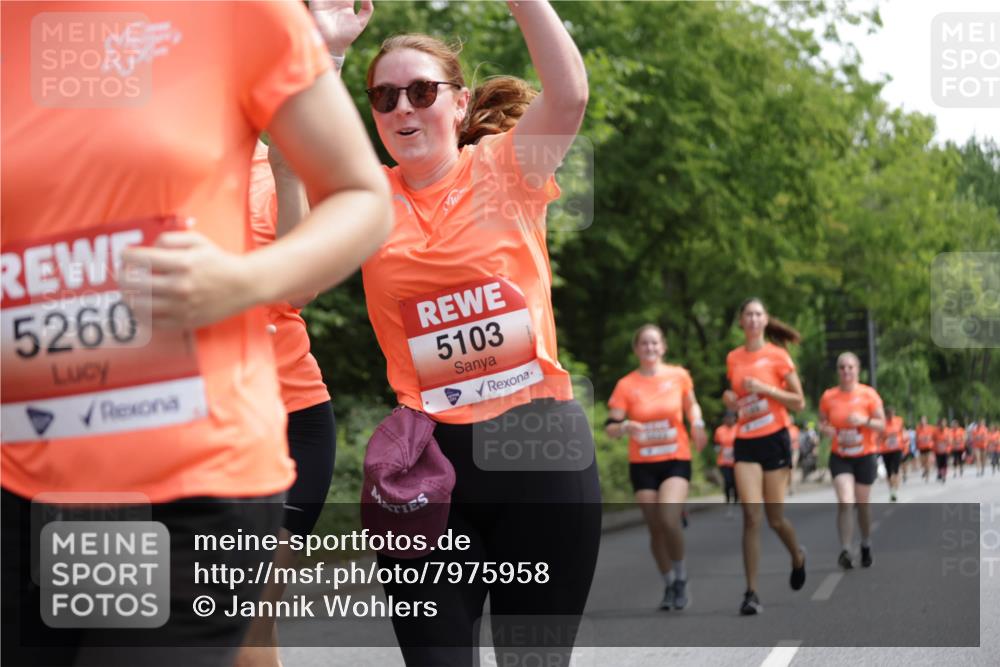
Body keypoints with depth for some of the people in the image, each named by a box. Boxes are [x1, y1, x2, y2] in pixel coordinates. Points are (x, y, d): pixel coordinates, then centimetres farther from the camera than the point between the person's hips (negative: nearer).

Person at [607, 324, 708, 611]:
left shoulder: (679, 376, 0)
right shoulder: (626, 385, -3)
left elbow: (691, 405, 18)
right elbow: (611, 427, -4)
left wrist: (697, 424, -1)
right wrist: (625, 427, -25)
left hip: (676, 460, -1)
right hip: (642, 464, 1)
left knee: (669, 519, -21)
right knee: (655, 528, 4)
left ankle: (681, 577, 2)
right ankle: (669, 585, 24)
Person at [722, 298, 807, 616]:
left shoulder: (777, 355, -3)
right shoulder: (733, 358, 9)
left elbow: (799, 402, -4)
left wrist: (764, 388, -15)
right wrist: (729, 399, 2)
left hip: (774, 439, -3)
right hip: (745, 443, 3)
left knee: (775, 517, 5)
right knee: (751, 516, -10)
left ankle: (798, 557, 38)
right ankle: (751, 592, -9)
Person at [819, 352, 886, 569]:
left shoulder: (869, 394, -7)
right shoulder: (828, 396, -2)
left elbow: (882, 425, -5)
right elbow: (822, 422, 10)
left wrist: (864, 421, -24)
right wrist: (825, 428, -13)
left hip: (865, 456, 0)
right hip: (840, 457, 0)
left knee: (863, 503, 10)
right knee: (844, 502, -16)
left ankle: (866, 546, 32)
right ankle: (844, 551, -15)